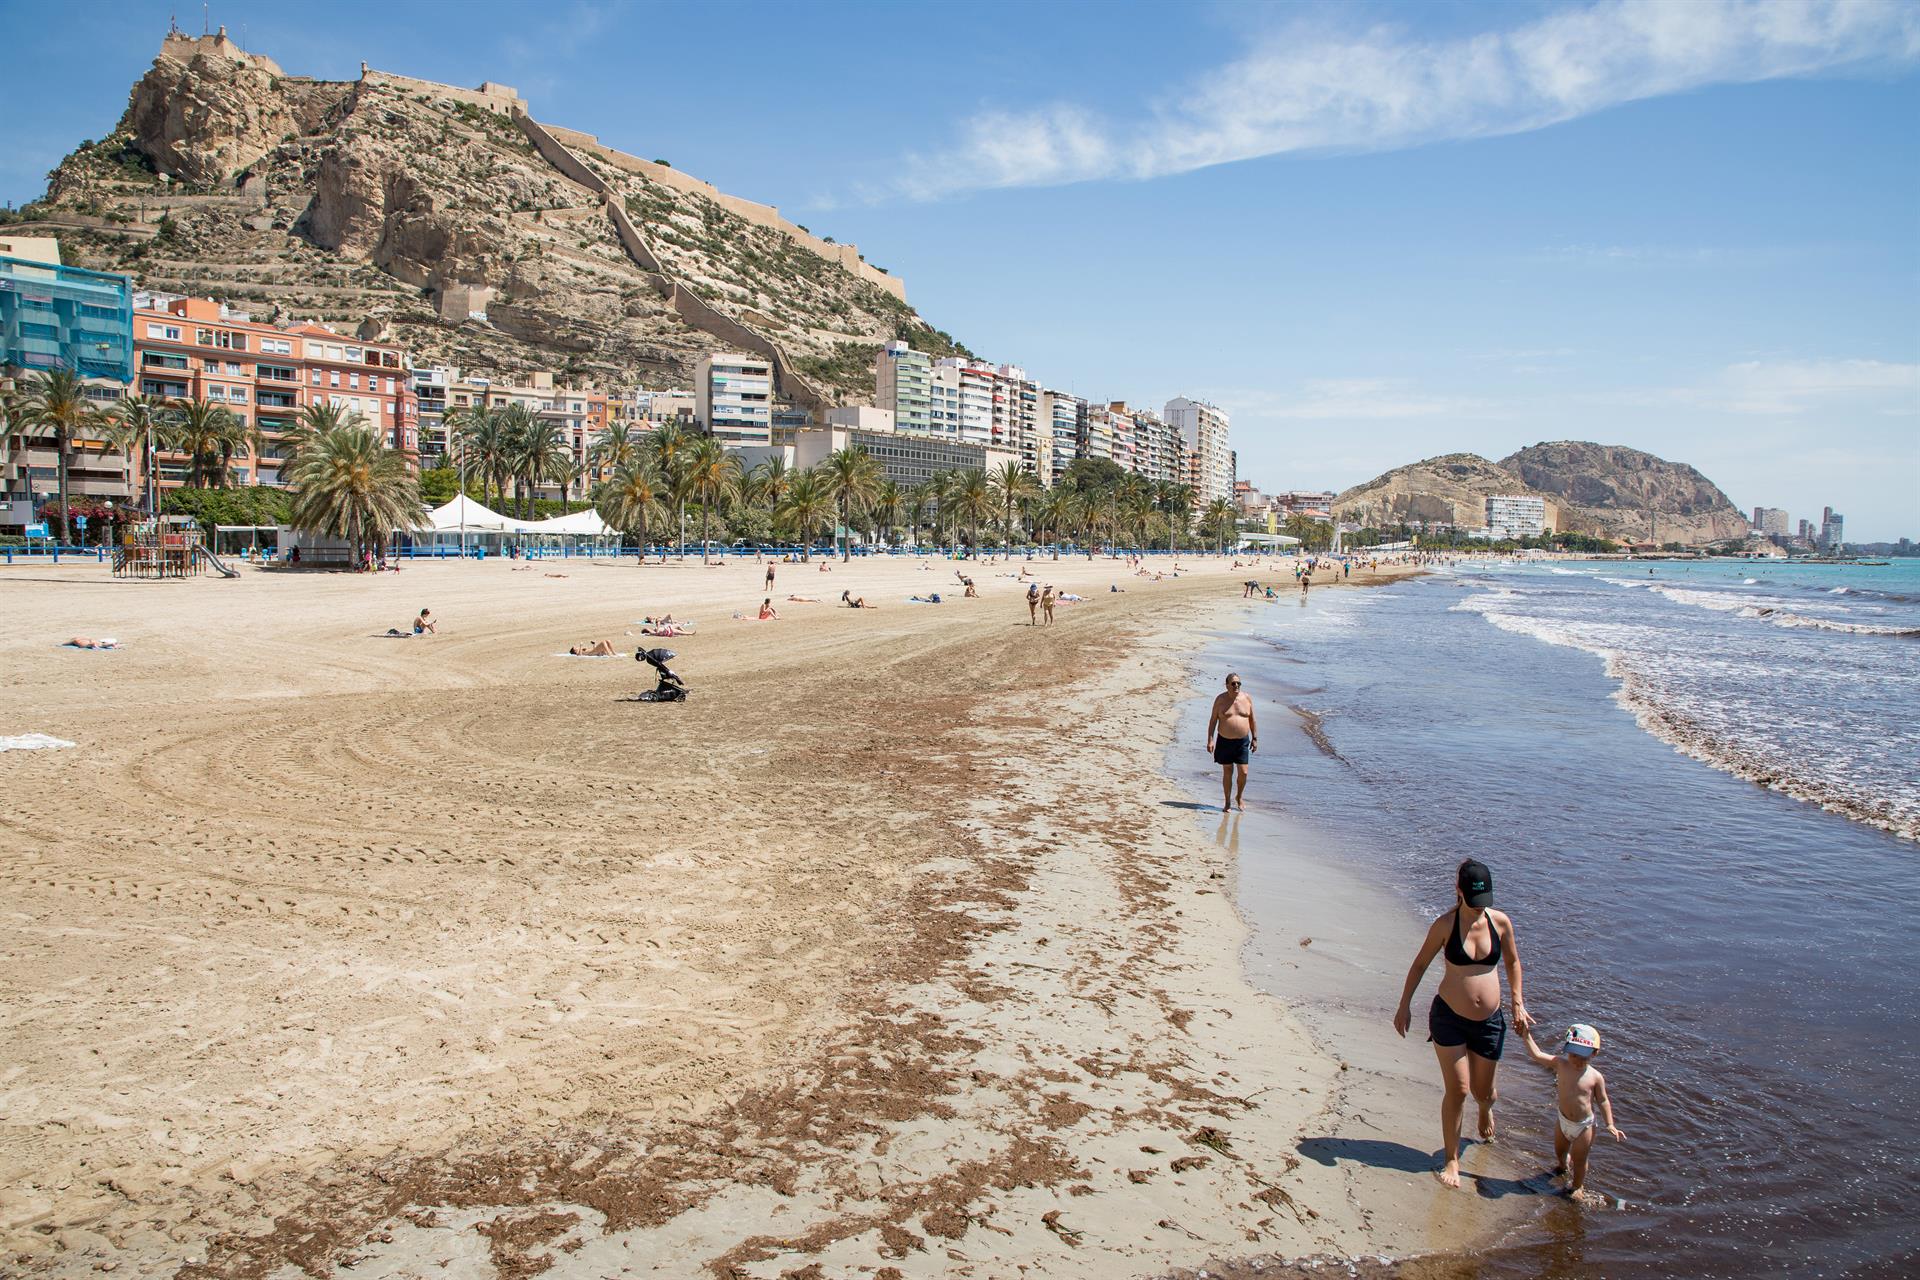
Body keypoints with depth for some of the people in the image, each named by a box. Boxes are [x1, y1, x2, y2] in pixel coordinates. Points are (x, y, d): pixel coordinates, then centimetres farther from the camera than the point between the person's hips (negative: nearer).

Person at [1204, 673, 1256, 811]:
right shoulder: (1220, 700, -4)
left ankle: (1239, 796, 24)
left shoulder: (1247, 699, 1)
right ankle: (1227, 802, 17)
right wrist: (1210, 739, -9)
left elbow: (1252, 720, 9)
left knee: (1243, 772, -3)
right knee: (1227, 772, 5)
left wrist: (1255, 738, 8)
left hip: (1242, 741, 1)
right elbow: (1213, 720, -2)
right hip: (1225, 741, -1)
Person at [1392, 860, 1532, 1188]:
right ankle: (1451, 1158, 11)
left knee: (1482, 1091, 15)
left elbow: (1512, 962, 11)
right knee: (1457, 1090, -6)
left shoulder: (1500, 922, -6)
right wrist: (1404, 1005, 0)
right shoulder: (1445, 925, -12)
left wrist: (1518, 1003, 5)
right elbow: (1420, 964, -1)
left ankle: (1487, 1106, 53)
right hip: (1449, 1017, -2)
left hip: (1489, 1022, 3)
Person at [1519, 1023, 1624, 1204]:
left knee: (1579, 1159, 12)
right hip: (1563, 1121, 3)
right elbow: (1537, 1055, -21)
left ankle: (1577, 1186, 40)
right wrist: (1526, 1035, -29)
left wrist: (1610, 1125, -10)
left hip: (1584, 1125, -3)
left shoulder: (1595, 1077, -19)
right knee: (1559, 1151, 26)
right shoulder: (1560, 1065, -17)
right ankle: (1562, 1165, 61)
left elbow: (1603, 1101, -7)